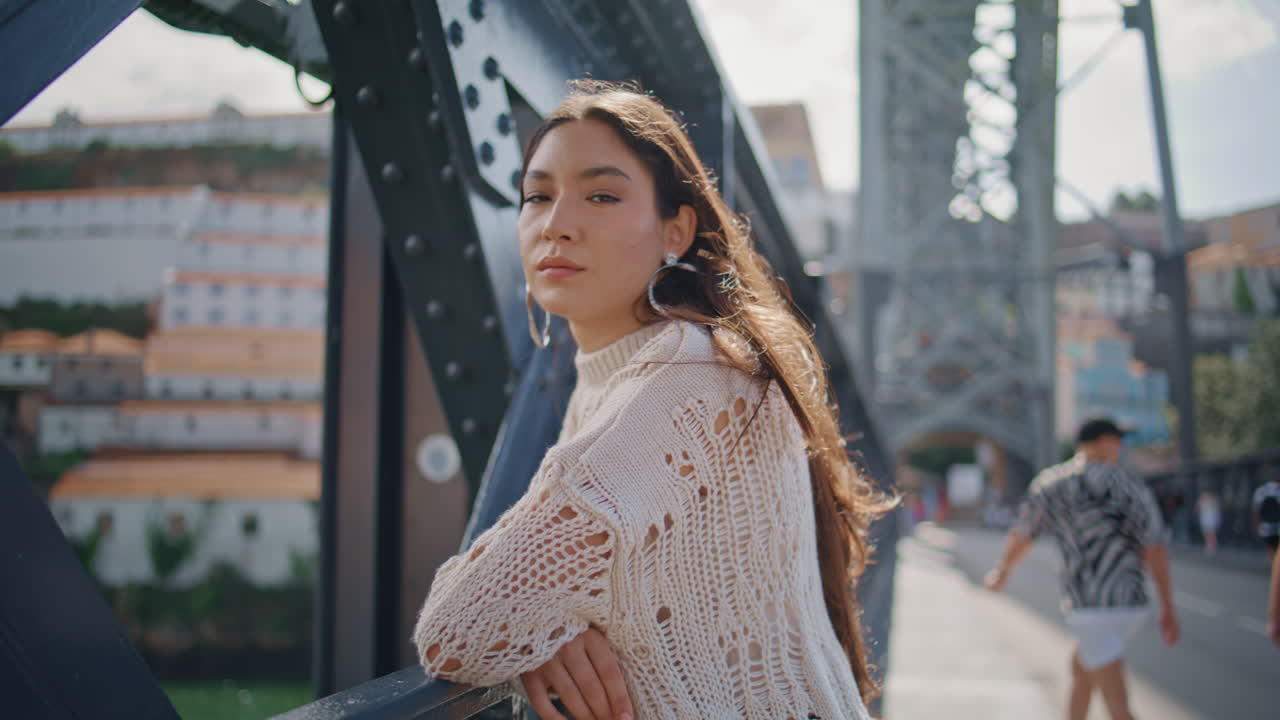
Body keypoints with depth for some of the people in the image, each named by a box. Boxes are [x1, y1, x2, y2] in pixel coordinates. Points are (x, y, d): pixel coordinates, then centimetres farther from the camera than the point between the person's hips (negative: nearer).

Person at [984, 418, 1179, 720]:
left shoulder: (1050, 482, 1)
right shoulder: (1130, 484, 1)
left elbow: (1021, 536, 13)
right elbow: (1155, 548, -5)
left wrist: (1001, 572, 31)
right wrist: (1168, 608, 0)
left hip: (1091, 608, -4)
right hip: (1130, 604, 4)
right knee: (1079, 666, 28)